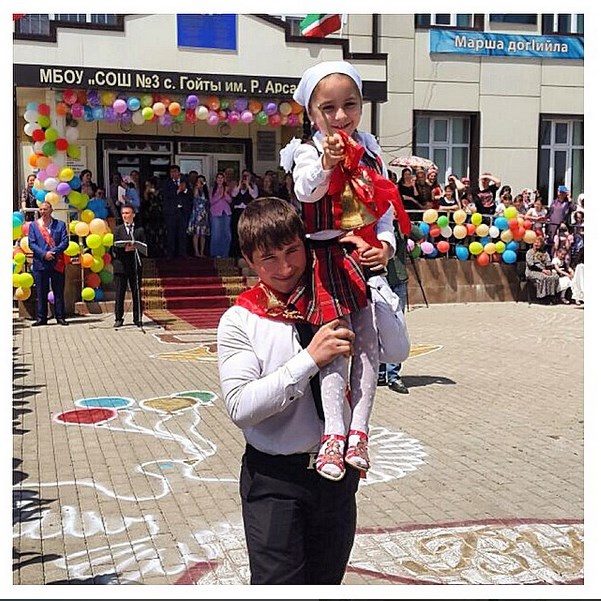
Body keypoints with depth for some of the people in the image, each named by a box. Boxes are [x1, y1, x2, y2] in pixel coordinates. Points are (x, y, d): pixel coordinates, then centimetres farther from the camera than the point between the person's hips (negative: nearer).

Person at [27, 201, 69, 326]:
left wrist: (53, 252, -15)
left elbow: (65, 242, -1)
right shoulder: (33, 225, 9)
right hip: (40, 263, 0)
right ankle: (41, 317, 9)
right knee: (41, 292, 3)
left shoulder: (60, 224, 8)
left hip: (57, 263, 0)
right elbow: (31, 243, 1)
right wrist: (44, 254, -13)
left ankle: (60, 317, 9)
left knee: (59, 292, 3)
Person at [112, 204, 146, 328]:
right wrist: (124, 249, -17)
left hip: (135, 265, 0)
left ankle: (138, 319, 10)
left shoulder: (140, 230, 10)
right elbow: (114, 248, 2)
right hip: (121, 265, 0)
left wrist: (134, 248, -15)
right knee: (119, 293, 1)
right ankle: (118, 319, 8)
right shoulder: (118, 229, 10)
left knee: (136, 293, 3)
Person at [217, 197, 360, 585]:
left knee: (328, 581, 21)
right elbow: (241, 406, -20)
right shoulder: (240, 322, -10)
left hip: (337, 468, 4)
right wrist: (310, 359, -26)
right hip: (275, 480, -4)